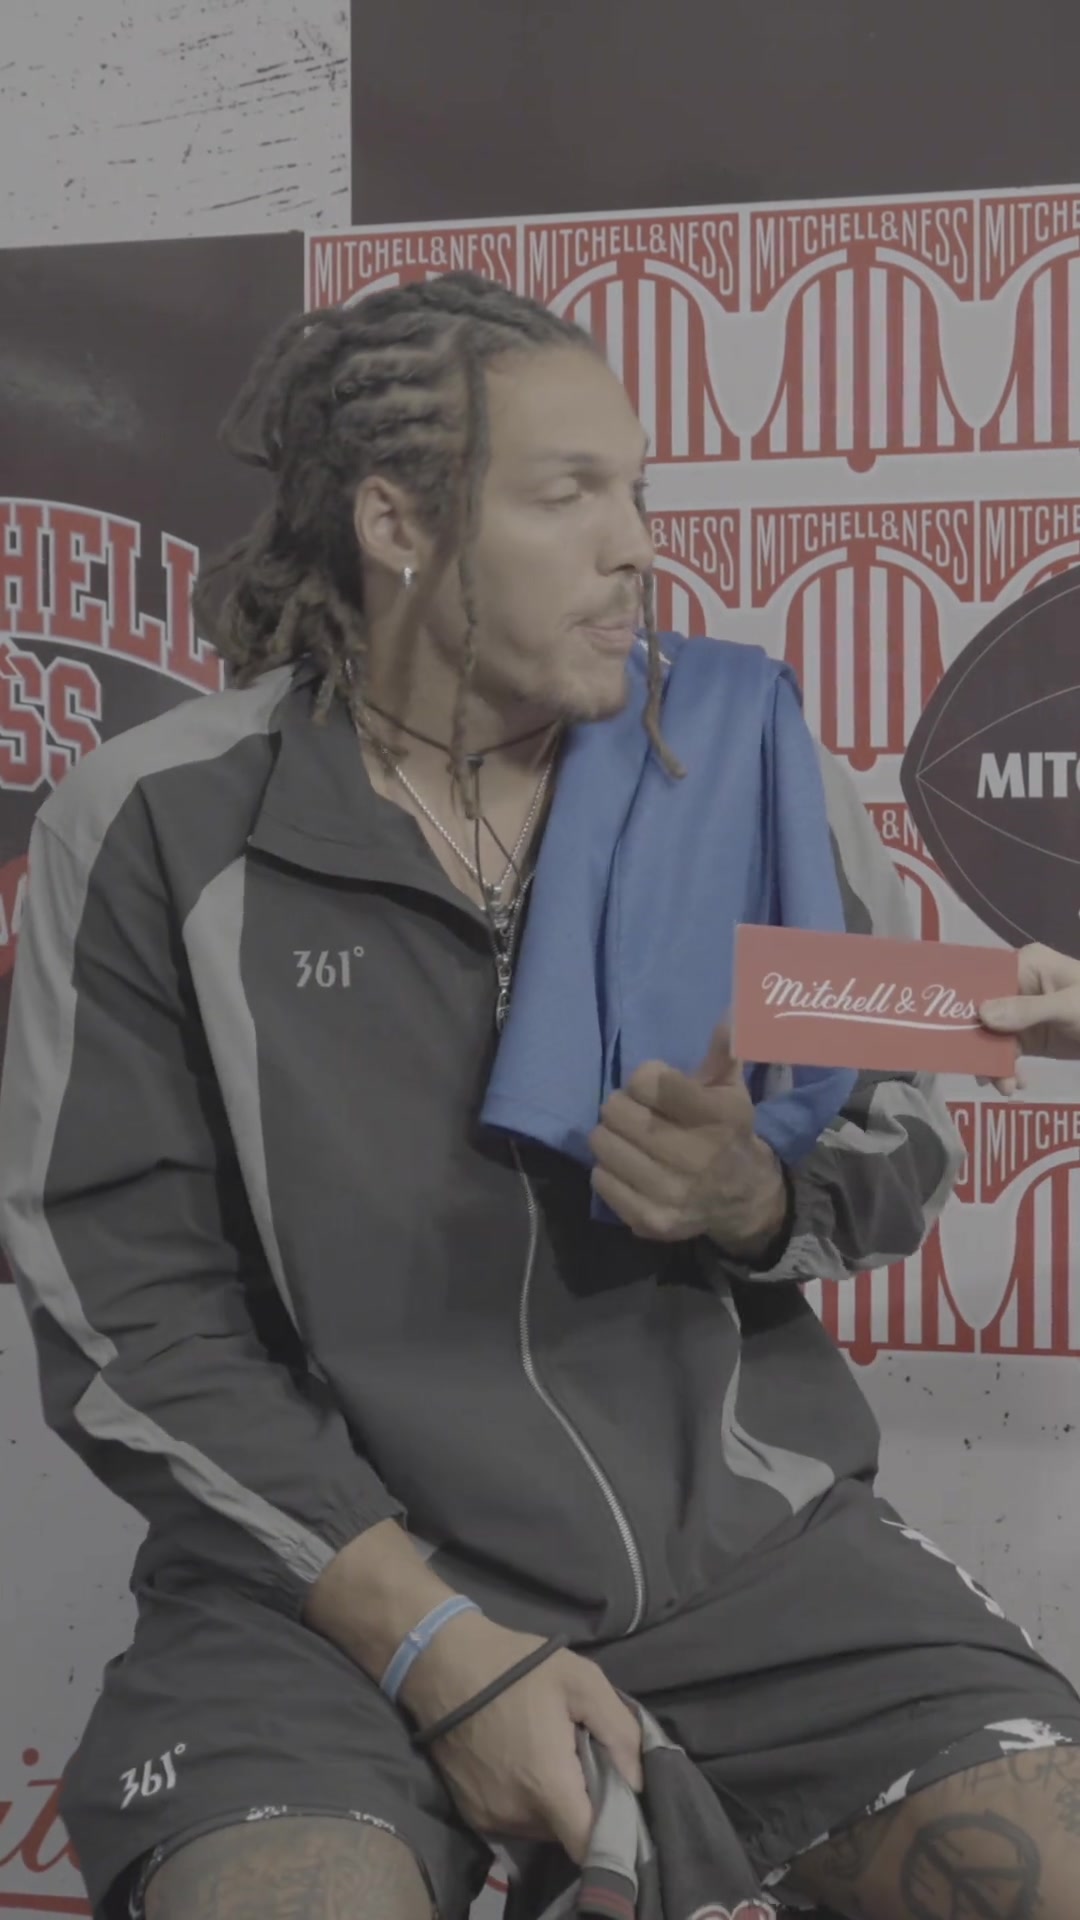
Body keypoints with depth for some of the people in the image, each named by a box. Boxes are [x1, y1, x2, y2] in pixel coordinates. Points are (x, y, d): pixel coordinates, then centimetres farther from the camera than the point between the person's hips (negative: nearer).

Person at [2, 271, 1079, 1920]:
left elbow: (906, 1142, 11)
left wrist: (755, 1205, -13)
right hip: (341, 1566, -2)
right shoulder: (159, 827, -5)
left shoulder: (747, 762, 3)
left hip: (747, 1528, 3)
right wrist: (438, 1647, -12)